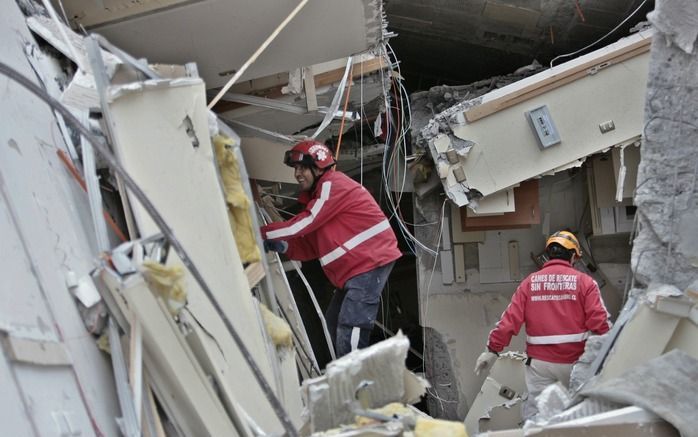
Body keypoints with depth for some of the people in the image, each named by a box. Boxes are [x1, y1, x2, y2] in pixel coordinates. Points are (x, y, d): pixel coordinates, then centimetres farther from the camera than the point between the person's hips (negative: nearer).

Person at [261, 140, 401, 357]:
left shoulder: (333, 185, -10)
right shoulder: (318, 195, 21)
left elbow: (303, 225, -13)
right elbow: (311, 247, 17)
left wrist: (262, 233, -6)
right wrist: (282, 246, 0)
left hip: (370, 262, -11)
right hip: (354, 268, 11)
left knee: (349, 334, -20)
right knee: (334, 323, 17)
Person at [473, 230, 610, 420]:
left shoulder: (530, 282, 4)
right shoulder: (584, 282, -1)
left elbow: (510, 319, -3)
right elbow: (599, 320, -10)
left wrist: (492, 349, 1)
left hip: (540, 361, 1)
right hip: (575, 361, -1)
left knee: (535, 415, 4)